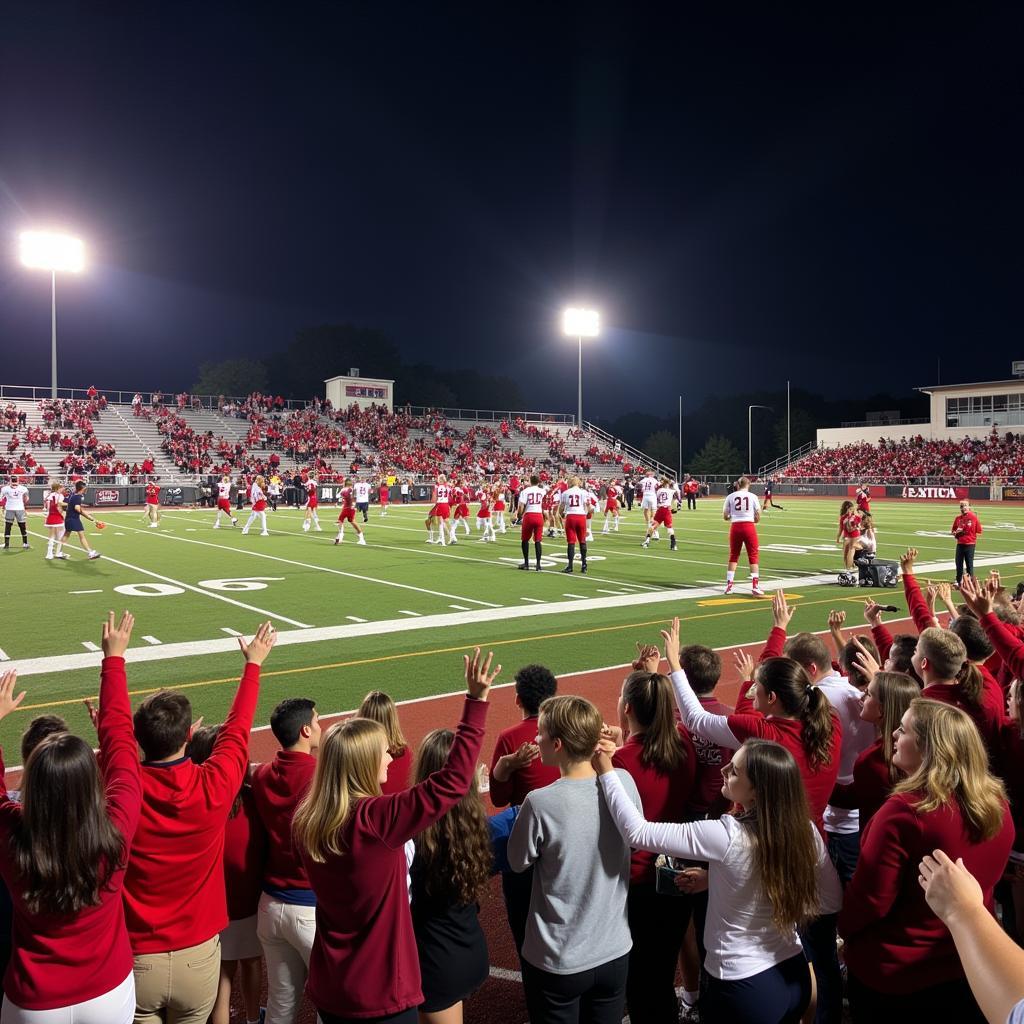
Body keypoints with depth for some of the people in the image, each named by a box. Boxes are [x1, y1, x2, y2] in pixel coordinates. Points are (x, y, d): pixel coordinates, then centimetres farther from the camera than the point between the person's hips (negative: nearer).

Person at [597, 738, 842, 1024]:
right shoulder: (805, 830, -10)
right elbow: (831, 901, 3)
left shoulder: (727, 836, -27)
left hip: (746, 989, -6)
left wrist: (606, 770, -18)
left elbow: (638, 833, -24)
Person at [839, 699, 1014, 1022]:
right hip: (970, 966, 6)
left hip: (894, 974, -5)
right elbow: (981, 876, 9)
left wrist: (844, 929, -2)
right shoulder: (997, 803, -8)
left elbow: (869, 898, -21)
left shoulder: (905, 810, -28)